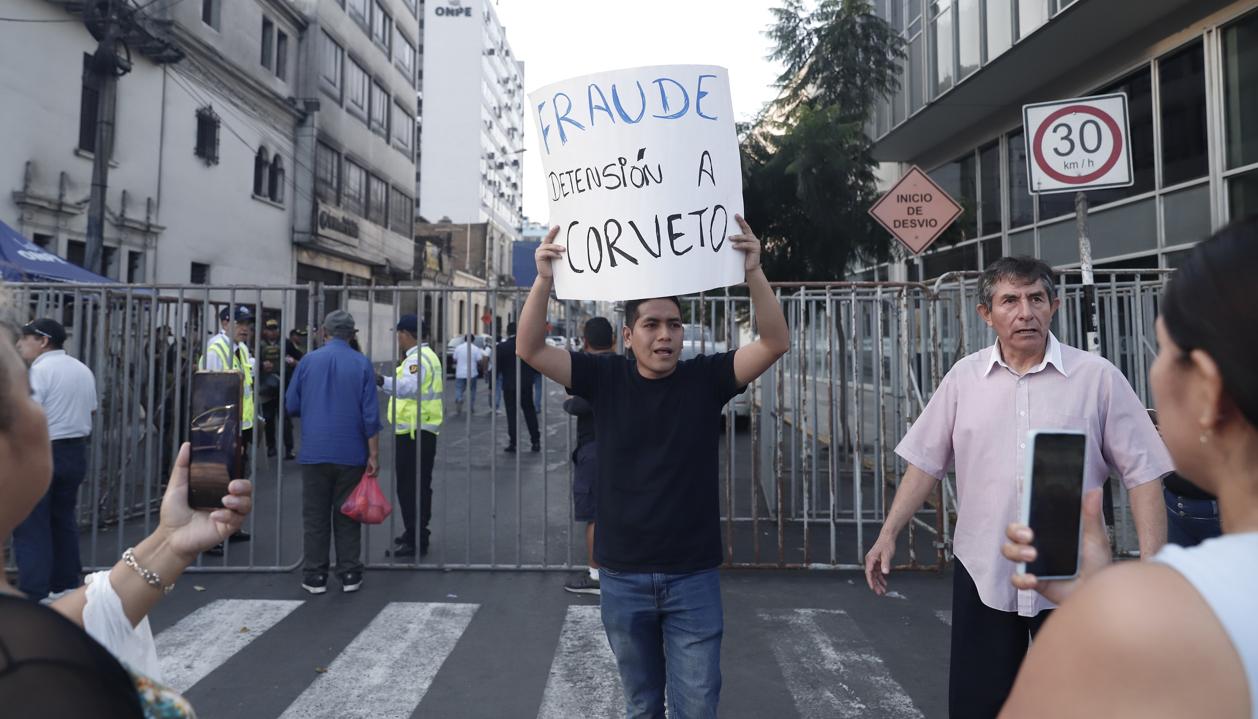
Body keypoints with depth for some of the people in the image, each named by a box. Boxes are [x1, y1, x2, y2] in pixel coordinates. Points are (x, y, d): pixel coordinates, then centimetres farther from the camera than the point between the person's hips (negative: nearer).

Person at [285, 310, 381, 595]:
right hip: (351, 454, 0)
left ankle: (315, 576, 14)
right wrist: (373, 455, -1)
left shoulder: (308, 361, 0)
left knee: (315, 517, 9)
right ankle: (349, 575, 13)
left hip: (314, 452, 0)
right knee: (347, 517, 8)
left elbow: (291, 405, 5)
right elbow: (370, 414, -6)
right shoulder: (362, 363, -3)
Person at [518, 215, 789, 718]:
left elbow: (775, 343, -14)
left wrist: (753, 272, -27)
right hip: (622, 576, 1)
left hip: (693, 575, -1)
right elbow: (531, 350, -10)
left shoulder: (705, 378, -5)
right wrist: (545, 279, -24)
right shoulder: (605, 378, -3)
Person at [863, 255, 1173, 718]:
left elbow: (1141, 472, -4)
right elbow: (926, 462, 4)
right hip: (982, 574, 2)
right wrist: (888, 534, -1)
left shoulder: (1097, 377, -6)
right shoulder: (963, 377, 0)